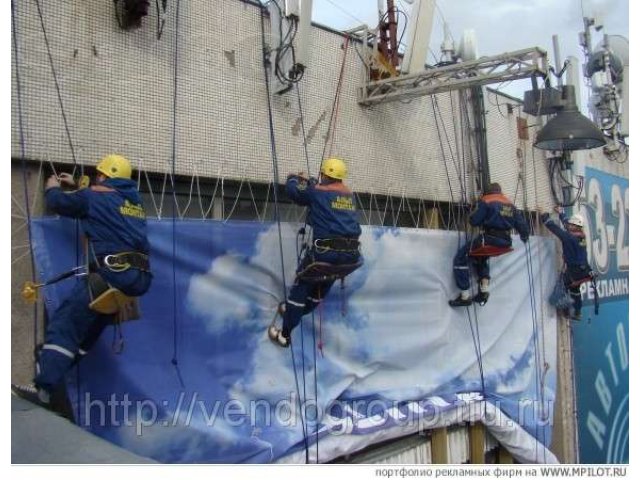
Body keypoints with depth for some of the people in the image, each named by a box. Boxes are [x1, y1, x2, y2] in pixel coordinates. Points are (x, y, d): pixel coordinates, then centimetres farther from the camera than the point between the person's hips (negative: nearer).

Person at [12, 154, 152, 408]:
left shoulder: (98, 195, 2)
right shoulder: (134, 201, 23)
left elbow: (58, 202, 11)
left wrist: (52, 187, 33)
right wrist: (76, 187, 44)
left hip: (112, 275, -8)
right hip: (139, 278, 8)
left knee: (64, 324, -3)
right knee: (90, 323, 21)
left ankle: (43, 387, -9)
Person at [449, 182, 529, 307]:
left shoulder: (486, 201, -3)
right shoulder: (511, 204, 16)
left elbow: (474, 221, -8)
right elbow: (521, 223, 20)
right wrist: (525, 236, 41)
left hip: (489, 239, -7)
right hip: (505, 242, 7)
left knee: (460, 258, 6)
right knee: (481, 258, 33)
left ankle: (465, 296, -1)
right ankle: (484, 290, 14)